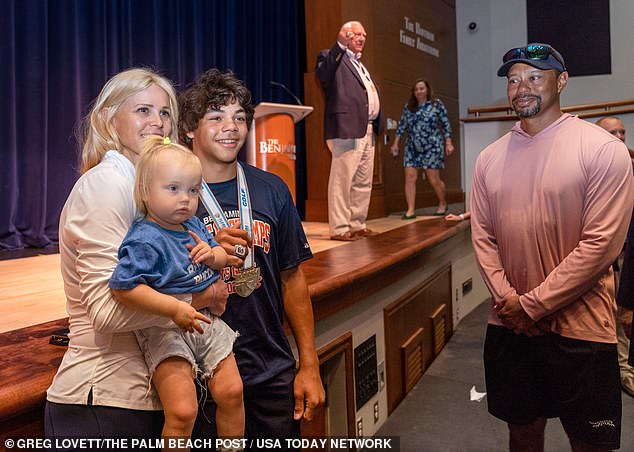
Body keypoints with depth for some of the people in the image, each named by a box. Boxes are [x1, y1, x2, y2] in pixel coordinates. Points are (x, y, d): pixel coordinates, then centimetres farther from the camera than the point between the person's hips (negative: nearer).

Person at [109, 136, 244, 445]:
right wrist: (175, 309, -27)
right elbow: (123, 287, -25)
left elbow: (223, 256, 19)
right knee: (182, 412, -15)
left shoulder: (194, 226, 7)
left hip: (206, 322, 7)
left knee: (231, 391, 5)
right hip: (164, 330, -7)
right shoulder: (145, 240, -18)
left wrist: (213, 254, -7)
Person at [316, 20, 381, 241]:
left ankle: (357, 225, 19)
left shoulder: (360, 65, 28)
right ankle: (339, 228, -3)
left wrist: (375, 127, 17)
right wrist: (340, 45, -28)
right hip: (347, 130, -9)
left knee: (363, 182, 11)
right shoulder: (332, 57, 1)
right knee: (342, 180, -7)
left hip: (367, 131, 9)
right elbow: (323, 74, -21)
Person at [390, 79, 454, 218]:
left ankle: (443, 204, 23)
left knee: (434, 180, -1)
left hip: (432, 148, -3)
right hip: (412, 149, 3)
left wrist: (448, 143, -6)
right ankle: (411, 210, -4)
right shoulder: (408, 107, 8)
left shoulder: (437, 104, 0)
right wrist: (395, 143, 11)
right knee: (410, 177, -7)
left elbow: (446, 125, 0)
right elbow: (402, 126, 13)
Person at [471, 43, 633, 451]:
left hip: (580, 328, -4)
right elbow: (482, 236, 5)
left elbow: (601, 243, -15)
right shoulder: (490, 158, 6)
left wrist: (532, 305, -15)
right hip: (508, 326, 4)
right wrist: (506, 299, -9)